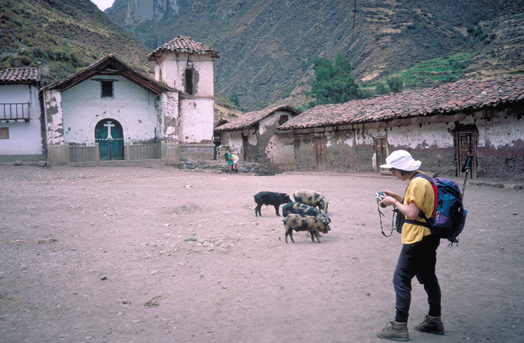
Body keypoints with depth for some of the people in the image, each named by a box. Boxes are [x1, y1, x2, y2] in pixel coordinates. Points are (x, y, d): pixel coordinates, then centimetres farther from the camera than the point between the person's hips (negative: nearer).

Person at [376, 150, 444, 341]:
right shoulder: (422, 180, 11)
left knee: (401, 279, -6)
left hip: (417, 240, -11)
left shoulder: (417, 183, -20)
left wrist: (394, 202, -12)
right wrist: (397, 197, 9)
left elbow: (412, 213, -23)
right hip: (429, 238, 11)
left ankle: (399, 327, -2)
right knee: (428, 277, 18)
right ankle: (434, 321, 29)